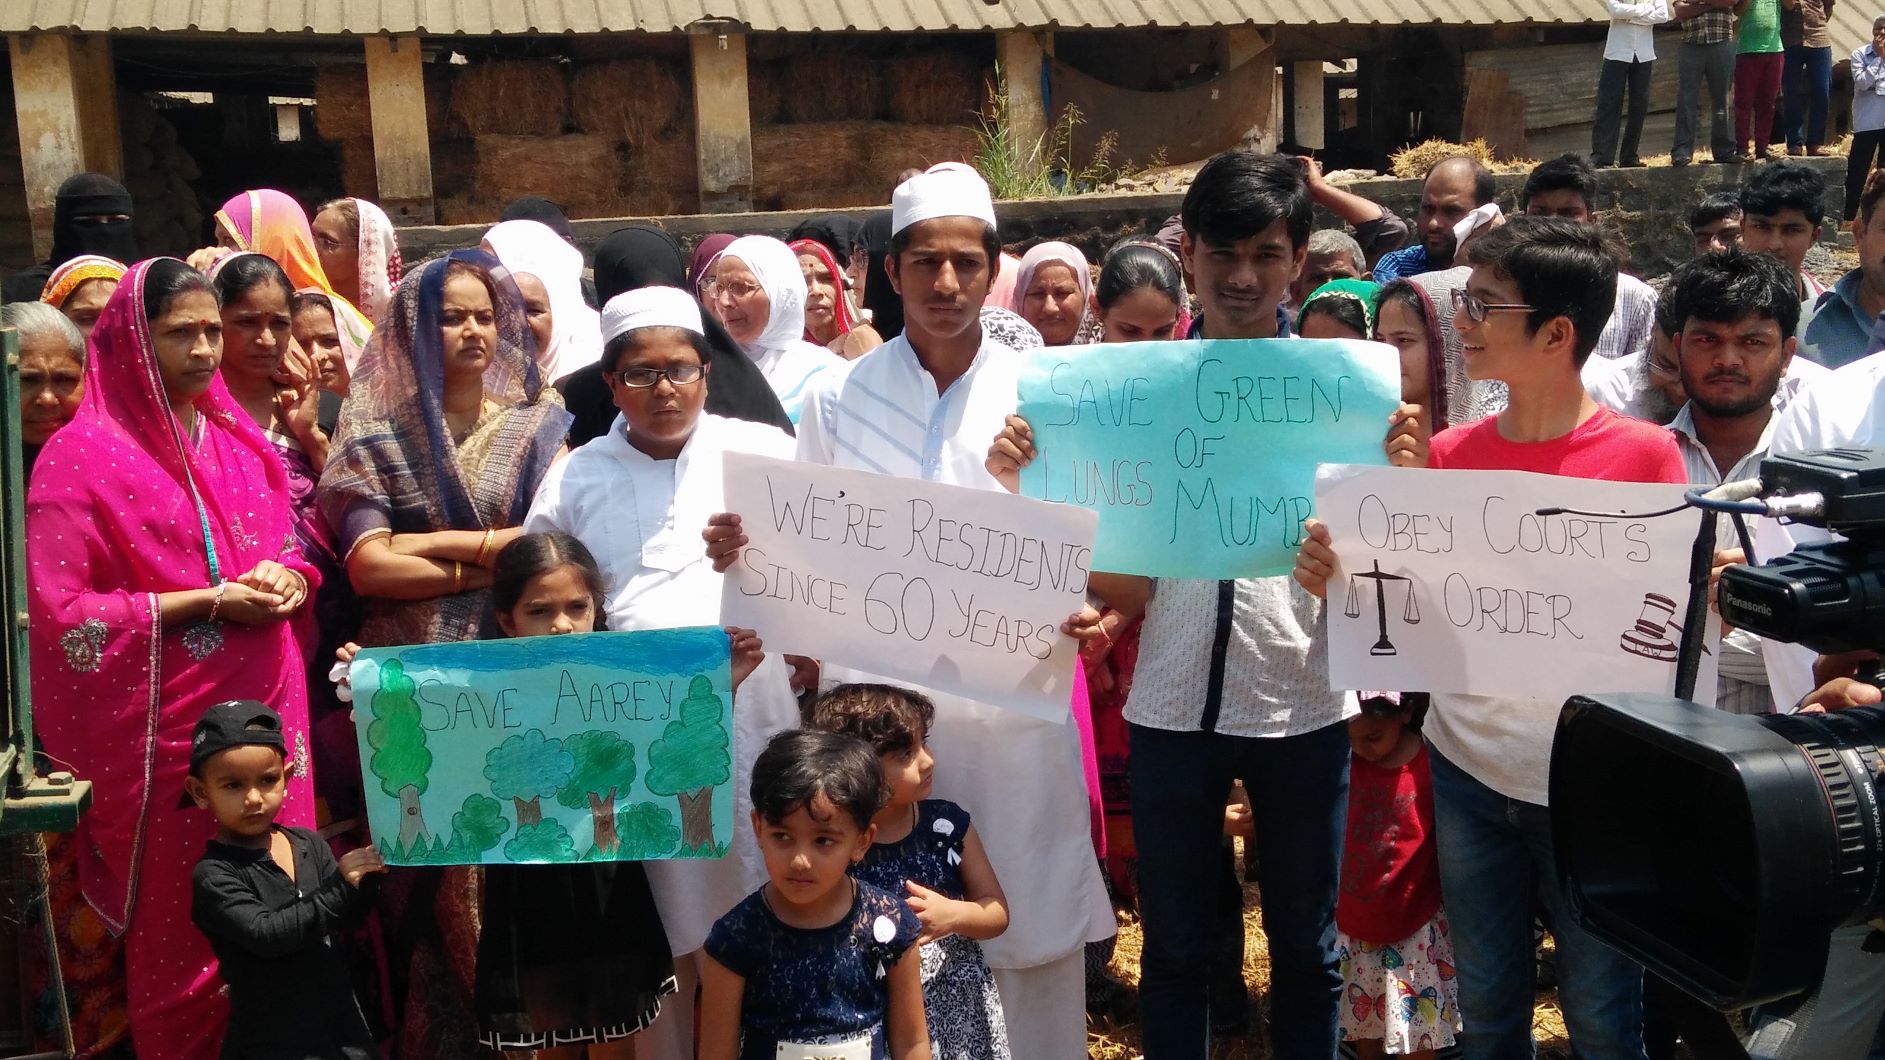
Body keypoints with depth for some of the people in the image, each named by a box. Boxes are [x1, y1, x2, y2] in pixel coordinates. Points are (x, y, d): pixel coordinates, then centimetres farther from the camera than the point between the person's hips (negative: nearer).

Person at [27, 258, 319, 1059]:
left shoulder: (238, 441, 12)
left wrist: (286, 578, -2)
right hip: (164, 721, -5)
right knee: (183, 926, 4)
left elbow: (288, 549, 22)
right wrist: (206, 603, -15)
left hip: (263, 703, 5)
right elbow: (61, 612, -11)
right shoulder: (82, 453, -7)